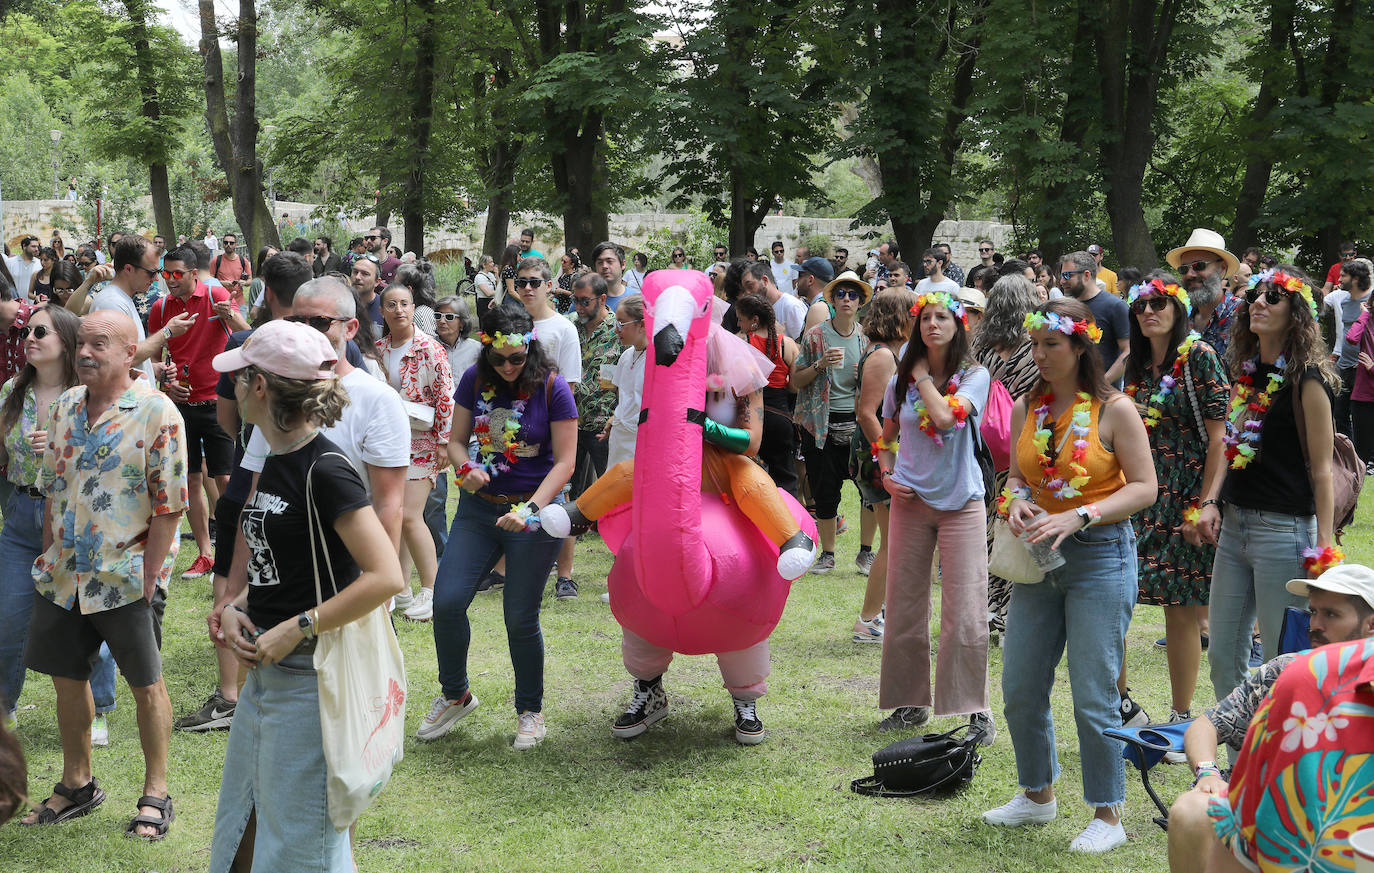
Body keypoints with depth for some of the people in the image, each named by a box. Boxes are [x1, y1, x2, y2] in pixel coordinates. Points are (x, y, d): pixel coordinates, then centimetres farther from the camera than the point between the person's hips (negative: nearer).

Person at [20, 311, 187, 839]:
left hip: (126, 578, -6)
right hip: (63, 574, 6)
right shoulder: (66, 406, 6)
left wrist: (148, 578, -14)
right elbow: (51, 488, 13)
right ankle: (76, 785, 30)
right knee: (67, 678, 14)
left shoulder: (156, 414, -13)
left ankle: (156, 794, 17)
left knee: (146, 685, 5)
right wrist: (50, 557, 7)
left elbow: (168, 507, -13)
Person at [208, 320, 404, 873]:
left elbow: (386, 576, -24)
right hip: (264, 672, 9)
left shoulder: (324, 471, -18)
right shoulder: (274, 463, 10)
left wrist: (295, 629, -21)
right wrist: (235, 610, 2)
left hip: (311, 676, -9)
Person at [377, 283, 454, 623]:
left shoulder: (429, 348, -10)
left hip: (421, 441, -6)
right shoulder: (379, 348, 7)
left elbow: (446, 396, -10)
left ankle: (431, 592, -2)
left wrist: (444, 442, -12)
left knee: (409, 516, -13)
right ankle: (401, 590, 17)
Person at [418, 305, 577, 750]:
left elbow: (564, 462, -11)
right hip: (479, 505, 4)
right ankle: (455, 695, 17)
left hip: (534, 512, -4)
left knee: (520, 618, 0)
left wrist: (530, 509, -23)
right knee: (446, 601, -7)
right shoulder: (475, 380, 0)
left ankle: (530, 710, 22)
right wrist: (465, 469, -15)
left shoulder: (552, 387, -11)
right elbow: (456, 441, 9)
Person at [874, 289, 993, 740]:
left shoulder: (974, 376, -4)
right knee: (904, 607, 8)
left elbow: (944, 417, -22)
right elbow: (885, 437, 17)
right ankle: (911, 702, 21)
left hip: (961, 502, -4)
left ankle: (976, 709, 4)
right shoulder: (901, 380, 7)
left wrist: (923, 376, -8)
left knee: (965, 612, -6)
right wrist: (887, 474, -1)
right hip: (910, 500, 4)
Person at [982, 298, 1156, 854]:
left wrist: (1078, 517, -20)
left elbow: (1144, 487, -9)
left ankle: (1108, 815, 10)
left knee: (1093, 697, -4)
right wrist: (1016, 499, -7)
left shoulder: (1113, 409, -7)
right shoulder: (1026, 409, 8)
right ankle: (1038, 795, 30)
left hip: (1100, 557, -6)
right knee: (1020, 691, 10)